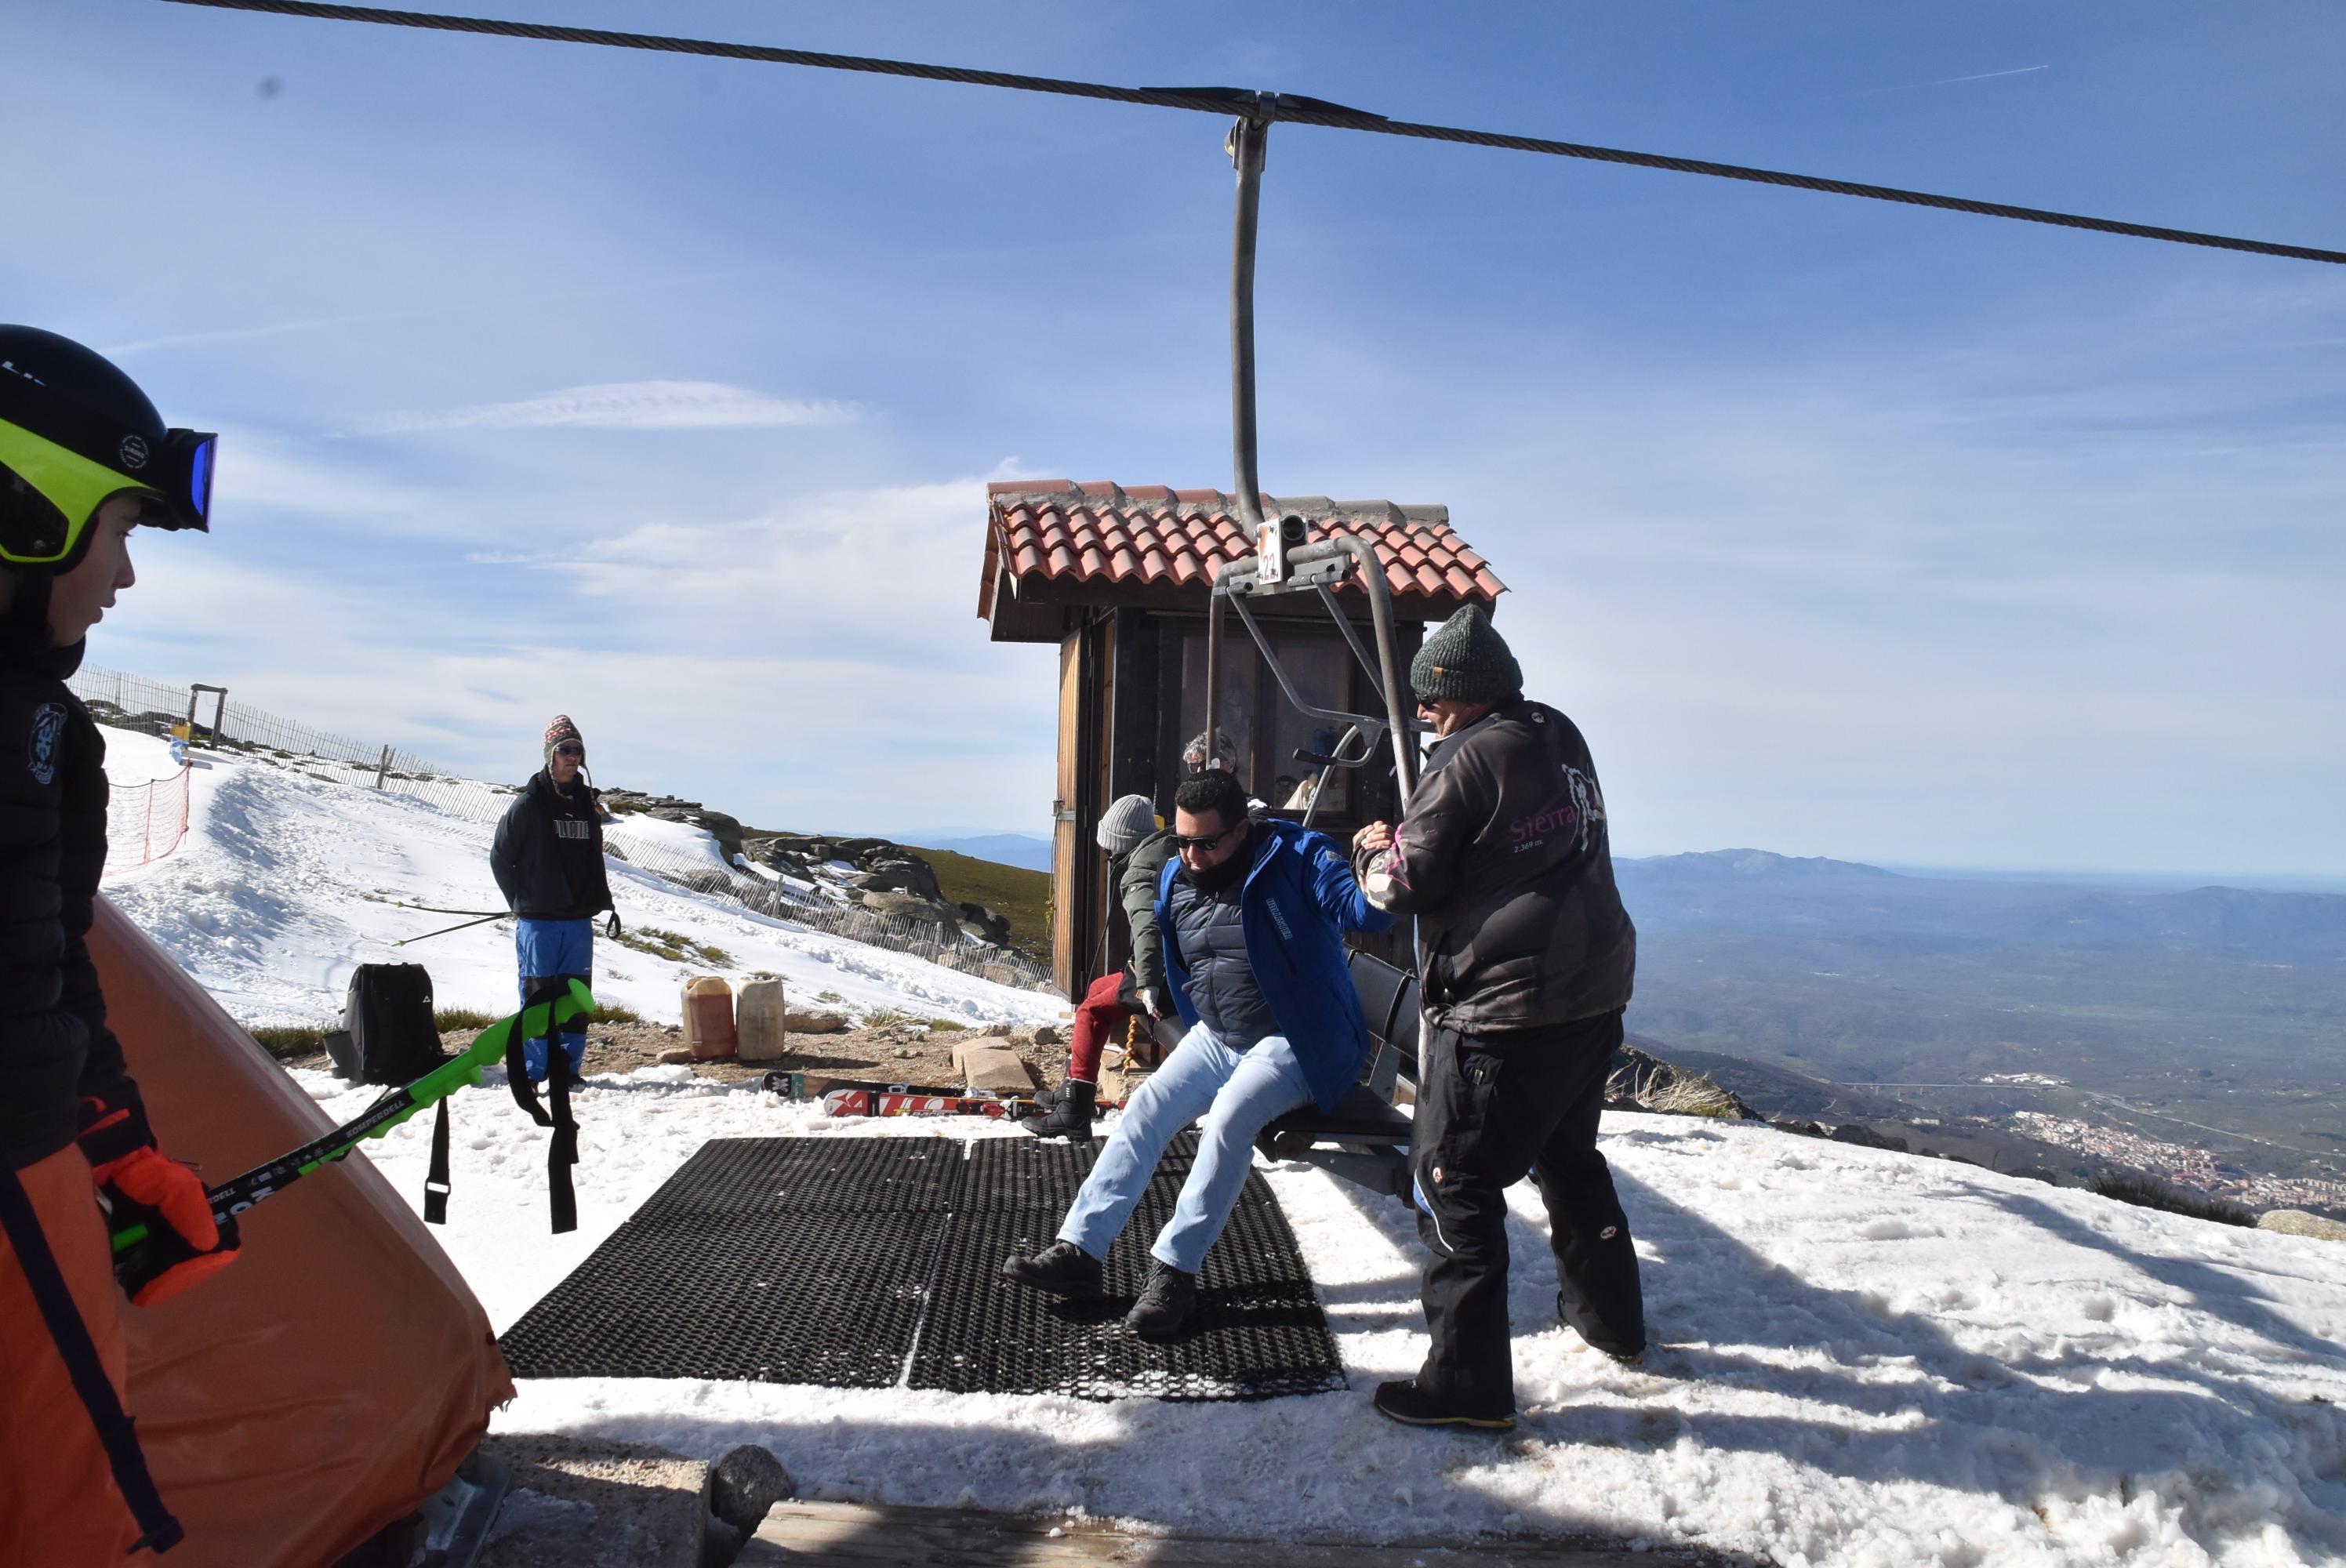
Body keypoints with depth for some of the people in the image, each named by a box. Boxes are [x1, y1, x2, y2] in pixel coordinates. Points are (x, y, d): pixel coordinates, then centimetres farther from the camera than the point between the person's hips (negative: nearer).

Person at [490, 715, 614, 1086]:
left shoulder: (587, 804, 11)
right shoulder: (528, 803, -3)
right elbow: (500, 856, 2)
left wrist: (601, 901, 11)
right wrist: (522, 901, 1)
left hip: (579, 920, 4)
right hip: (538, 922, -4)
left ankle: (569, 1068, 14)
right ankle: (532, 1073, 6)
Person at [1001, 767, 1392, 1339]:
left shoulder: (1297, 859, -15)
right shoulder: (1176, 878, 5)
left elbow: (1364, 910, -29)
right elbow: (1164, 948, 24)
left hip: (1295, 1041, -7)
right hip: (1216, 1037, 7)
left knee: (1229, 1116, -30)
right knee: (1144, 1109, -7)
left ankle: (1174, 1270, -22)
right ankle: (1078, 1252, -4)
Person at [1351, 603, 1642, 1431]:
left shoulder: (1469, 759, -15)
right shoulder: (1564, 740, 10)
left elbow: (1406, 883, -11)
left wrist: (1373, 848, 10)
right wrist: (1410, 835, 16)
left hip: (1504, 1006, -9)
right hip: (1596, 992, 9)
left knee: (1455, 1180, 0)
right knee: (1569, 1154, 27)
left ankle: (1466, 1382, 2)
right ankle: (1611, 1315, 42)